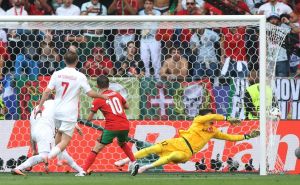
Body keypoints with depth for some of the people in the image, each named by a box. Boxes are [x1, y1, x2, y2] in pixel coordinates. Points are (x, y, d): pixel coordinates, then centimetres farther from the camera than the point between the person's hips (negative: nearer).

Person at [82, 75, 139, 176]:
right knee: (122, 143, 35)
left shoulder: (98, 100, -1)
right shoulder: (116, 94, 12)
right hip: (125, 126, 5)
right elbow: (127, 106, 26)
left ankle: (84, 171, -9)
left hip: (111, 127, -5)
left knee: (96, 149, -1)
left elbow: (89, 118, 1)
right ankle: (134, 163, 24)